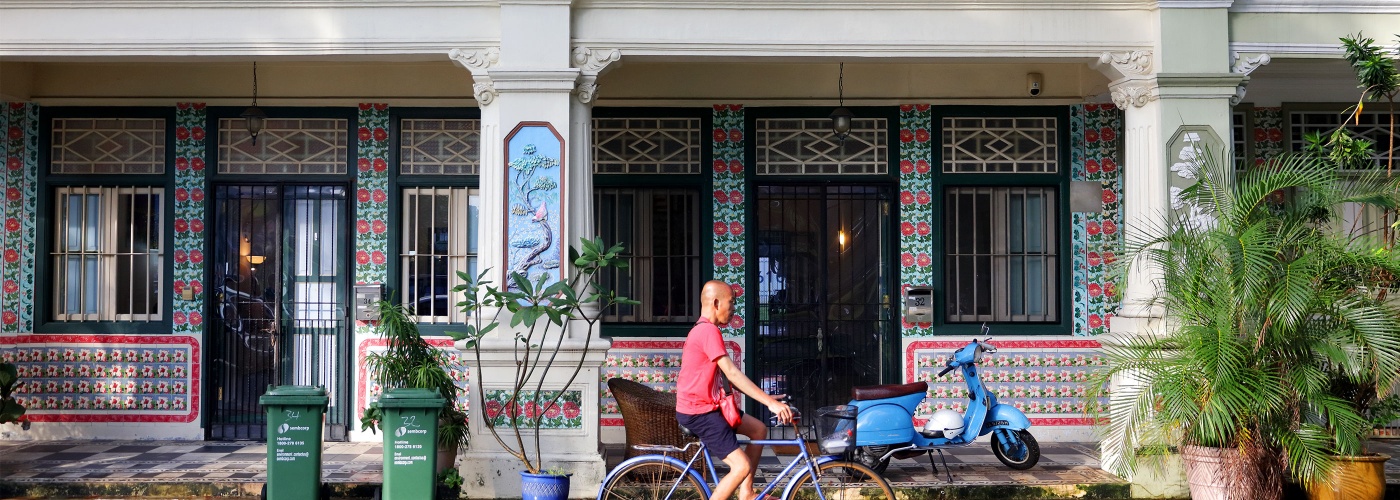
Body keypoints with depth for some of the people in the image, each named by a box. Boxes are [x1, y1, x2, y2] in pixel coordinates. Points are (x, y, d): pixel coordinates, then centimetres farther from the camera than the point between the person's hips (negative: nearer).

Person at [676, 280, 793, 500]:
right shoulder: (709, 331, -19)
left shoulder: (703, 330, 15)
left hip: (706, 406, 11)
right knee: (742, 466, -13)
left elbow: (728, 376, 15)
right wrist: (770, 403, -23)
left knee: (759, 429, 16)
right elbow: (733, 374, -23)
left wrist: (767, 398, 11)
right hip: (698, 412, -11)